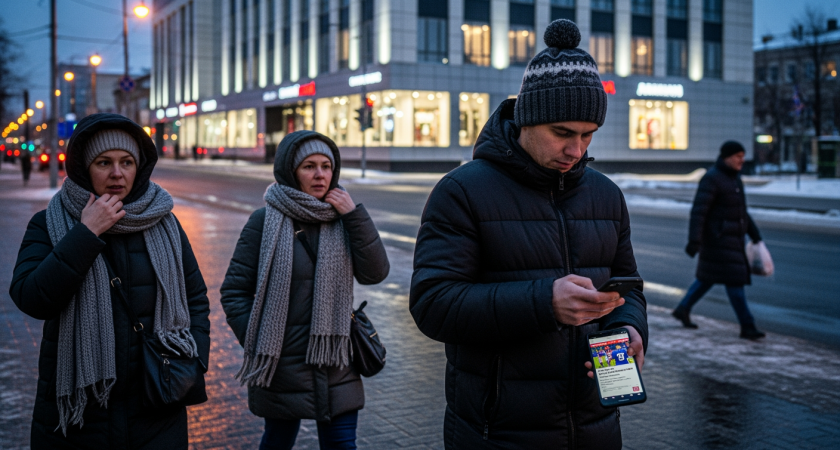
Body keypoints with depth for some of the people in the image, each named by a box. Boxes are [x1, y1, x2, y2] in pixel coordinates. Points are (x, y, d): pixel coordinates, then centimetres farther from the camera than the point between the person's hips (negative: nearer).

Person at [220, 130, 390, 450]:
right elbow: (234, 292, -4)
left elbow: (374, 273, -7)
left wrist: (354, 215, -12)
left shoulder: (340, 218, 3)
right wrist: (256, 346, -11)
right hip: (282, 364, -2)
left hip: (335, 362, 3)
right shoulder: (267, 220, -6)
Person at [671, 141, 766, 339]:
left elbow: (740, 210, 22)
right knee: (734, 279, -9)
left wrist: (755, 235, 22)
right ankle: (747, 326, -5)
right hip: (718, 237, -10)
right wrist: (694, 241, -30)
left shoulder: (734, 178, 13)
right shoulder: (711, 179, -17)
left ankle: (683, 309, 29)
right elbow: (698, 212, -23)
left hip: (732, 237, 10)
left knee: (710, 277, 16)